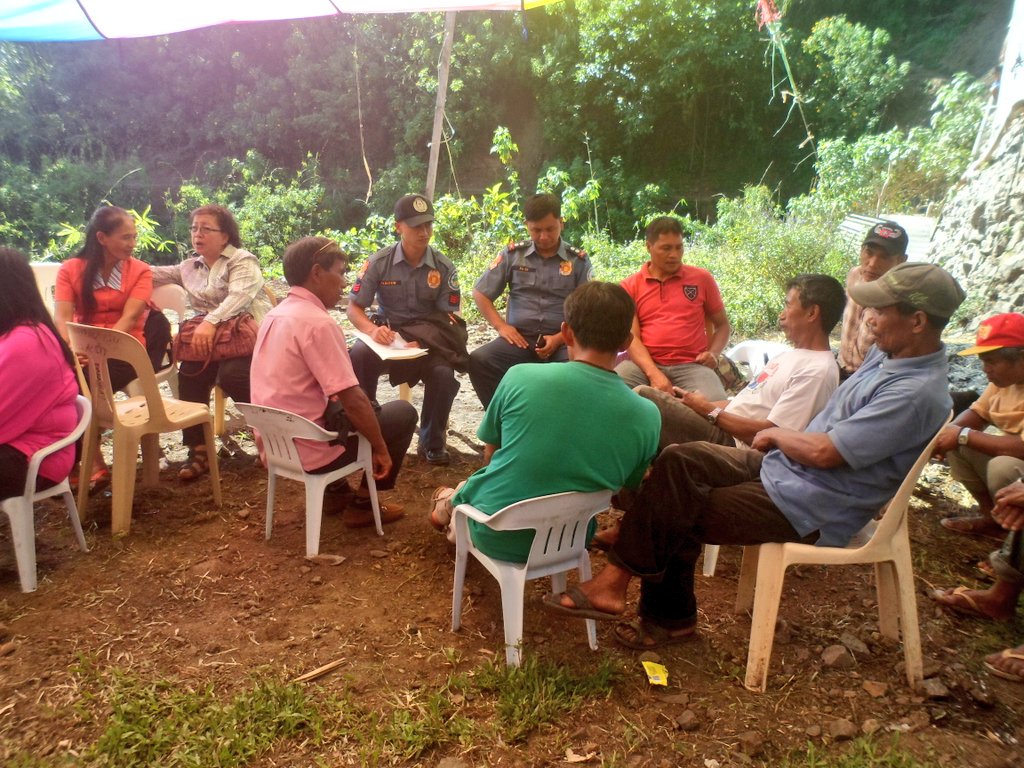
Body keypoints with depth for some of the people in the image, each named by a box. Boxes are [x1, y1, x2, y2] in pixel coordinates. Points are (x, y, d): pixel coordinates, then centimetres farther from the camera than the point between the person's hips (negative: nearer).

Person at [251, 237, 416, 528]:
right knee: (403, 412, 8)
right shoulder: (318, 322, -22)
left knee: (351, 407, 31)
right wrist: (381, 449, -11)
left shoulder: (275, 315, 7)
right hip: (310, 451, -9)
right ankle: (362, 504, 14)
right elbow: (352, 399, -23)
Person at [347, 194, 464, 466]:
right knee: (359, 356, -33)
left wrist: (424, 341, -23)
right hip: (387, 334, 0)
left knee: (444, 374, -31)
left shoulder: (444, 267, -4)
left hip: (428, 338, 0)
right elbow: (354, 308, -3)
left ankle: (432, 441, -4)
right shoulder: (379, 262, -4)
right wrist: (373, 330, -27)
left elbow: (448, 319, -2)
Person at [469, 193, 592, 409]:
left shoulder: (578, 260, 7)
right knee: (478, 360, -27)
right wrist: (501, 326, -1)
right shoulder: (513, 254, 10)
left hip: (562, 342, -1)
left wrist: (559, 339, -11)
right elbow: (480, 293, 12)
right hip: (520, 339, 1)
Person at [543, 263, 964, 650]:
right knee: (679, 461, -9)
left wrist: (776, 433, -6)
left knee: (680, 514, -15)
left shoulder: (918, 393, -23)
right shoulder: (889, 352, 7)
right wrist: (782, 436, 3)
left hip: (810, 508, -9)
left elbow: (824, 452, -26)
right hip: (781, 466, 9)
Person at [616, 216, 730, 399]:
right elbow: (632, 336, -1)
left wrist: (713, 353, -2)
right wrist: (653, 373, -18)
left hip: (691, 365, 1)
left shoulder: (701, 278, 11)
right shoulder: (630, 286, 9)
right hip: (645, 364, -1)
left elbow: (722, 325, 20)